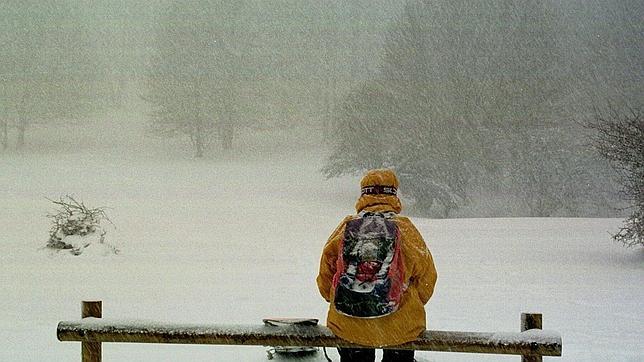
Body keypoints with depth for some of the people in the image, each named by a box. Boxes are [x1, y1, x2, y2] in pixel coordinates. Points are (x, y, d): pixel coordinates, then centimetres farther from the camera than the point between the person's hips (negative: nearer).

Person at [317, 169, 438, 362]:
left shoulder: (345, 228, -2)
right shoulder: (406, 230, -7)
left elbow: (325, 278, 7)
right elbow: (427, 278, 1)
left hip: (345, 327, 2)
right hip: (400, 328, -1)